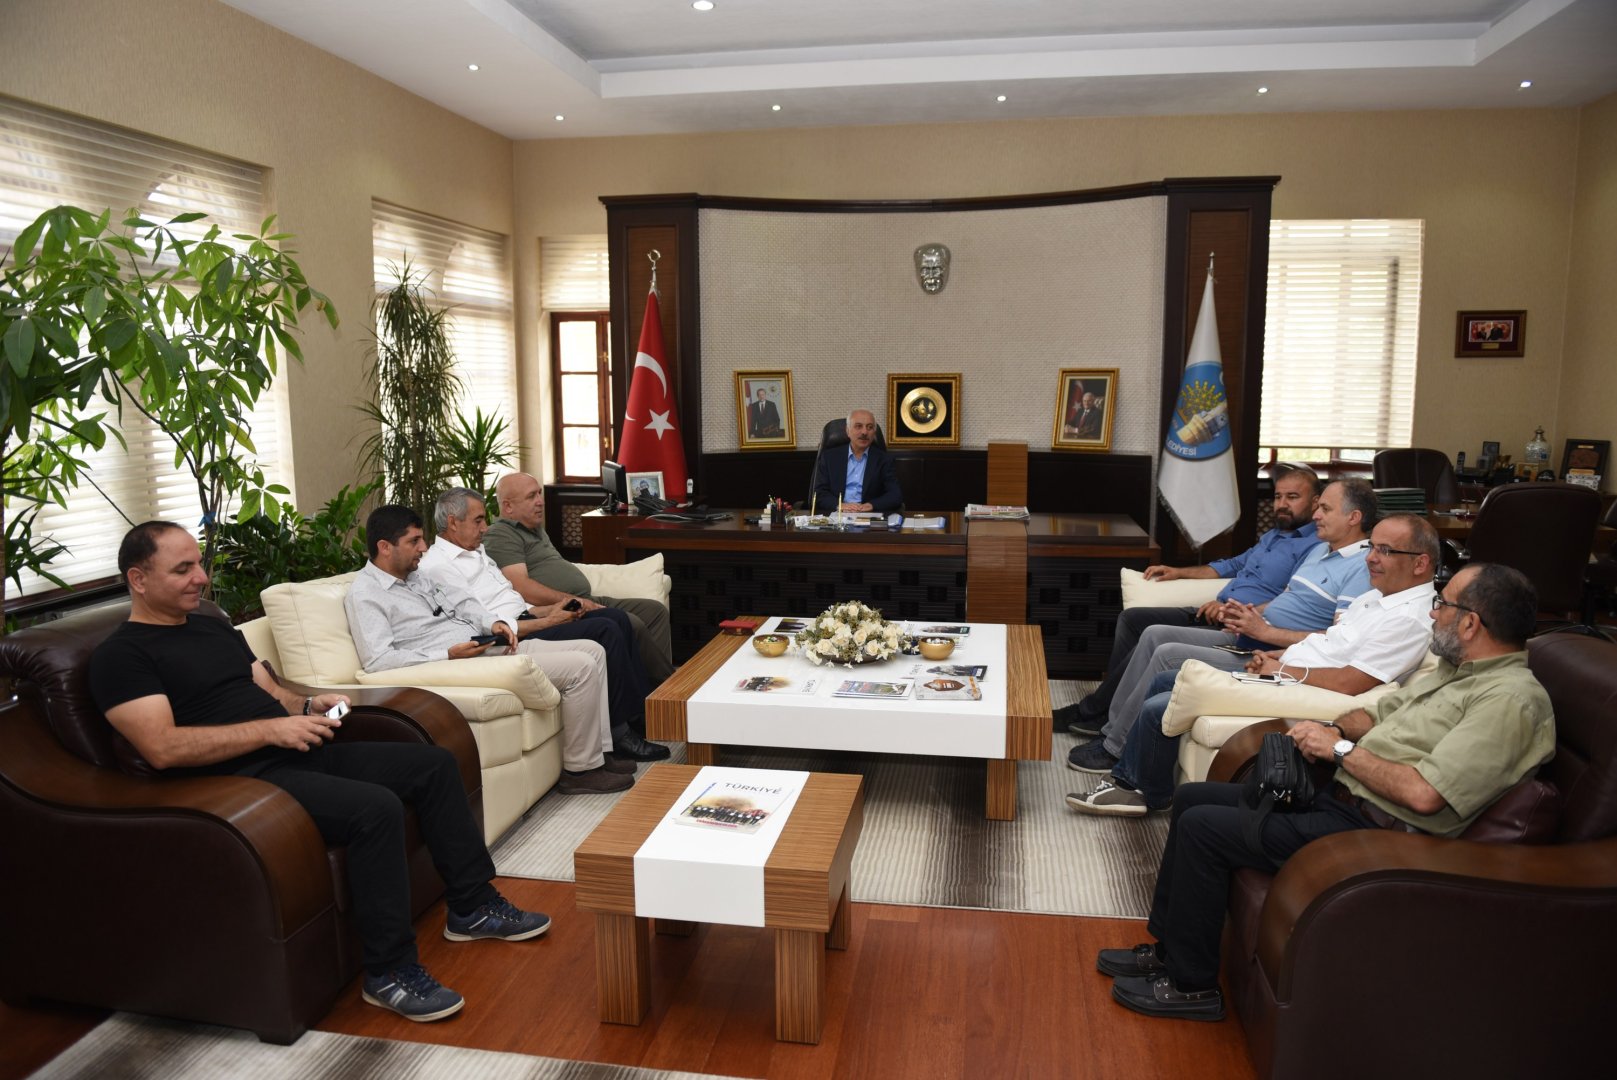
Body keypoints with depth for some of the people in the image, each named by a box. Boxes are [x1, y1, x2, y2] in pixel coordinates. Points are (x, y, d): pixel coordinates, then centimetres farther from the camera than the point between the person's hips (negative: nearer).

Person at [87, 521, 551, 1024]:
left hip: (299, 752, 9)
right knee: (376, 807, -31)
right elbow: (163, 748, -19)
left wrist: (309, 706, 0)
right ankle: (389, 972, -18)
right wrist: (271, 729, -19)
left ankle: (472, 907, 12)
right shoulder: (120, 656, -6)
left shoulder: (213, 627, 20)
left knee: (434, 764, 2)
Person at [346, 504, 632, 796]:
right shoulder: (364, 594, -10)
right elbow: (377, 660, -20)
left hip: (486, 646, 10)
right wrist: (449, 655, -23)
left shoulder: (415, 575, 16)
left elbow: (460, 599, 20)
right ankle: (581, 770, -7)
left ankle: (599, 754, 7)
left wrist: (493, 622, -1)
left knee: (592, 650, 4)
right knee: (581, 666, -19)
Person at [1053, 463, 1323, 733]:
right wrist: (1178, 572, 29)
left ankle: (1090, 711, -12)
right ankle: (1108, 699, -3)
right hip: (1211, 616, 10)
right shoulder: (1272, 536, 24)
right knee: (1131, 618, 3)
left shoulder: (1315, 547, -8)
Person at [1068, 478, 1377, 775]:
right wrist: (1244, 613, 4)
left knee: (1168, 654, -20)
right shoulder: (1319, 550, 18)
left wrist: (1264, 631, -20)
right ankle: (1113, 729, 5)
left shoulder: (1362, 567, -13)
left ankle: (1115, 750, -8)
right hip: (1243, 640, 10)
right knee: (1155, 635, 1)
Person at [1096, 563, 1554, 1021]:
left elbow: (1423, 794, -27)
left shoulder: (1511, 700, -18)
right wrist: (1335, 729, 0)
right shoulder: (1455, 667, 13)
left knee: (1201, 827, -16)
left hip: (1373, 828, -10)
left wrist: (1340, 749, -16)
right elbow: (1376, 713, 22)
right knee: (1191, 798, 8)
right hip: (1335, 793, 10)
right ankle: (1168, 948, 18)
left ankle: (1192, 986, 1)